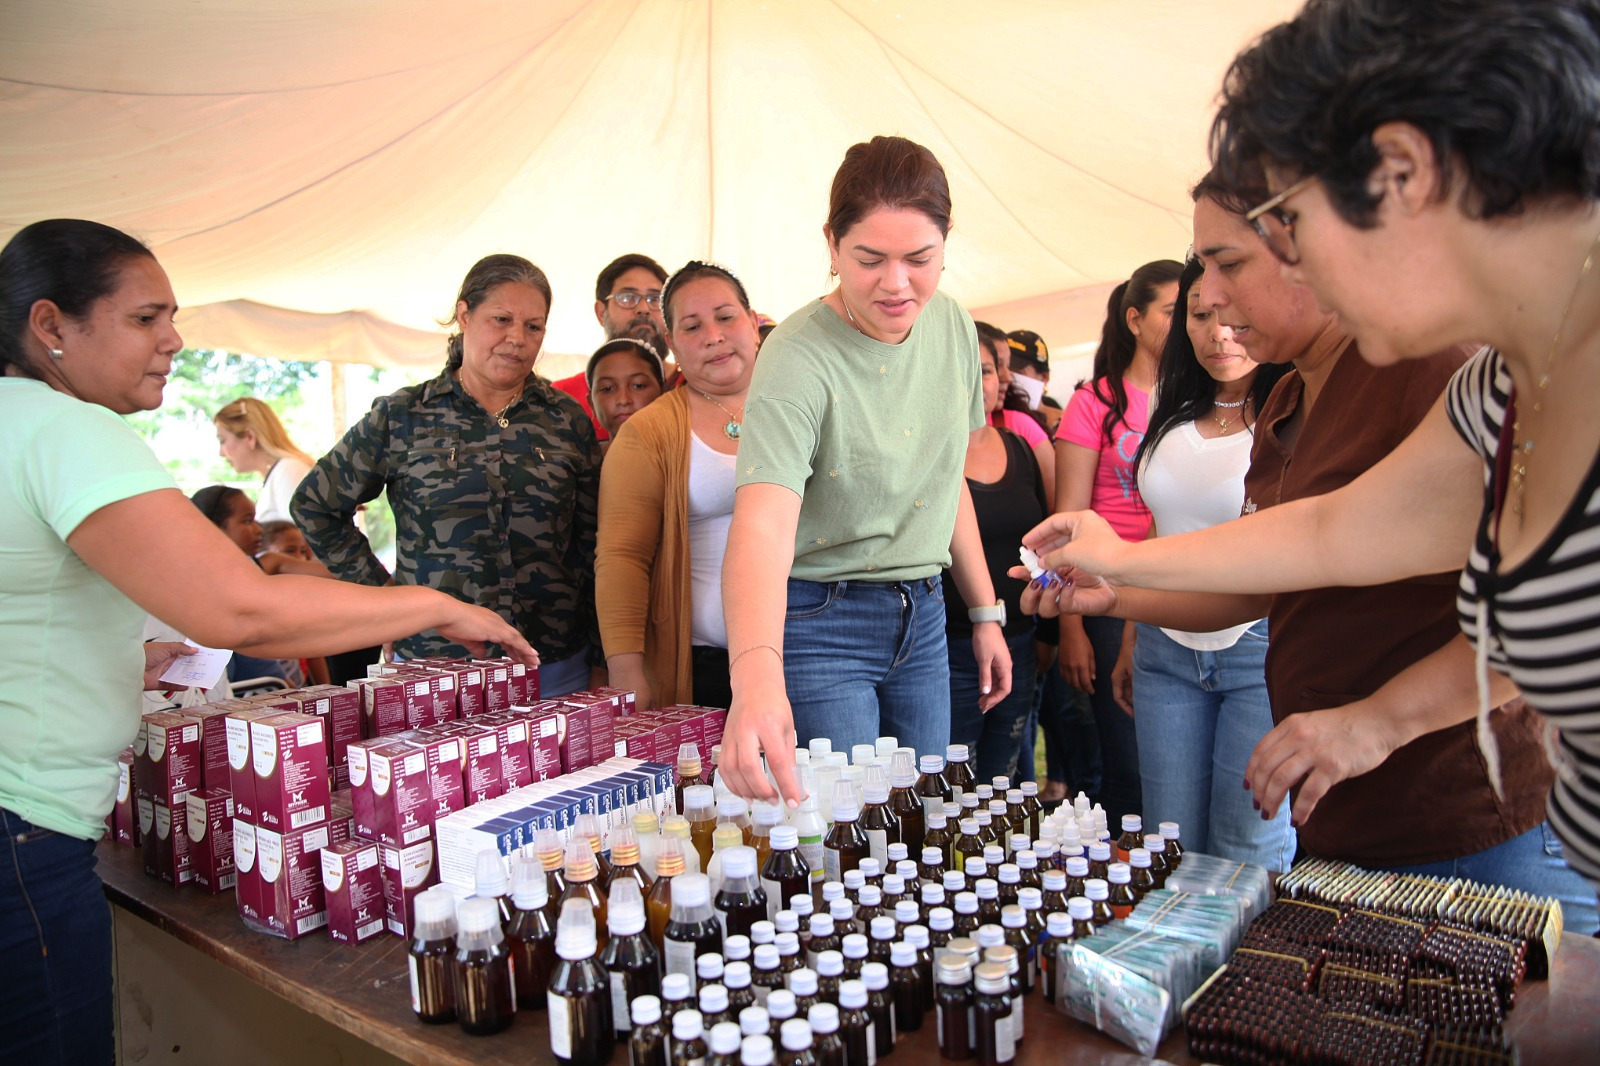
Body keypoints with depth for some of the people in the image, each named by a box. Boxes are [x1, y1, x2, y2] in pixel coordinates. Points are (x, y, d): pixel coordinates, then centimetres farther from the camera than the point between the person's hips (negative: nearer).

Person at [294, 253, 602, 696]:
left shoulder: (567, 420, 6)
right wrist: (378, 584, 4)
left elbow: (591, 547, 7)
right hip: (434, 667, -1)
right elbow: (314, 505, 11)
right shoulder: (401, 416, 1)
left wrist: (600, 661, 4)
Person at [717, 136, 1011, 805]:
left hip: (922, 617, 6)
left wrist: (985, 612, 14)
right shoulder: (798, 360, -22)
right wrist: (756, 680, -53)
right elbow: (762, 526, -36)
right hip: (821, 623, -6)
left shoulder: (953, 327, -1)